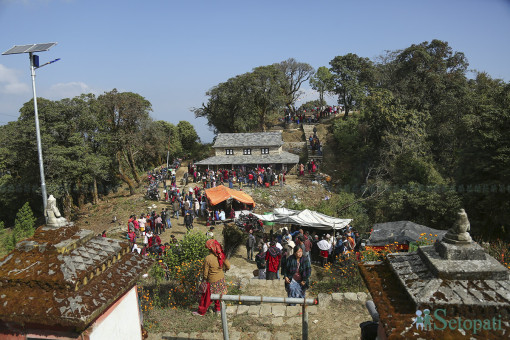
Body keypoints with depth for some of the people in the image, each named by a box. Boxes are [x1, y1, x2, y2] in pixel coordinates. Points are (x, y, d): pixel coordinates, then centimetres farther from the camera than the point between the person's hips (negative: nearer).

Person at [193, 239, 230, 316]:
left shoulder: (208, 258, -27)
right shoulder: (221, 255, -12)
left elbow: (205, 272, -16)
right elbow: (228, 266, -2)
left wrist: (204, 279, 2)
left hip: (212, 281, -5)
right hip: (221, 278, 5)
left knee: (207, 297, 14)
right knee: (218, 294, 26)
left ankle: (201, 312, 32)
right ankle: (218, 309, 43)